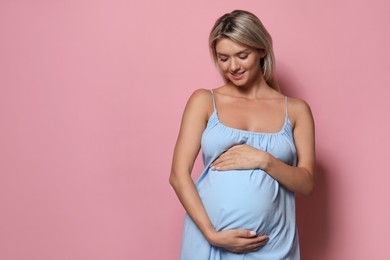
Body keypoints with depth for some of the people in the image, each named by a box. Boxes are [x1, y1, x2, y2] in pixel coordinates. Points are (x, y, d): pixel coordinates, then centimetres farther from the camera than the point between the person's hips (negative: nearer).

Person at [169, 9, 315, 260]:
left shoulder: (296, 109, 3)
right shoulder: (204, 101, 0)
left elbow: (306, 183, 2)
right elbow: (179, 175, -5)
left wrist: (264, 160, -15)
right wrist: (211, 234, -14)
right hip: (209, 239, -1)